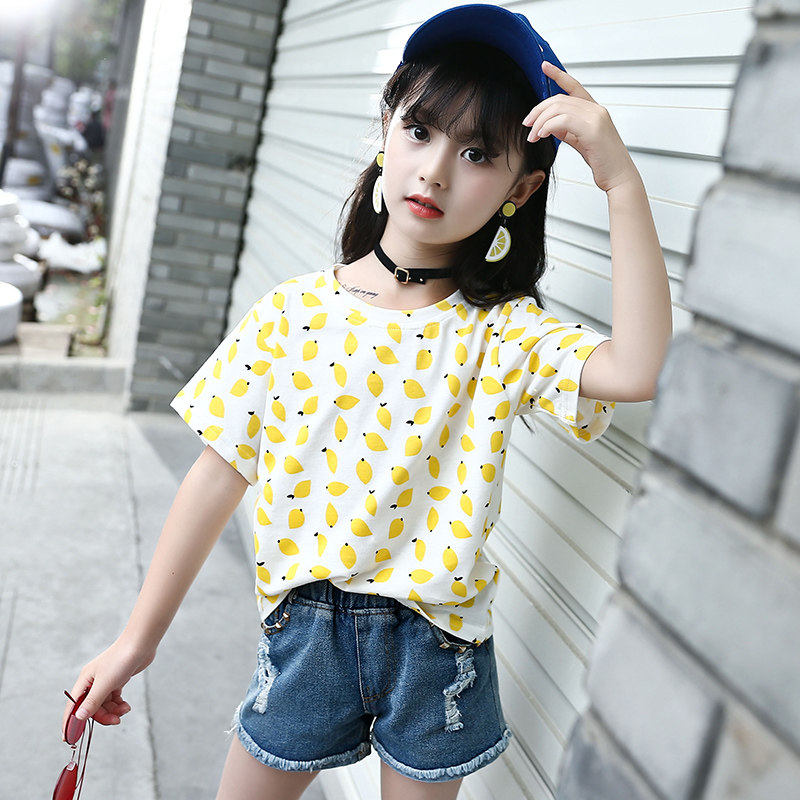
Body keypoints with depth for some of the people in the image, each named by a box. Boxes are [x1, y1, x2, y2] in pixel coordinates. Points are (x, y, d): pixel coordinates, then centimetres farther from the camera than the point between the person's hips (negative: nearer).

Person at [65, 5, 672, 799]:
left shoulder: (501, 335, -10)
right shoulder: (291, 314, -7)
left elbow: (635, 370, -28)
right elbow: (221, 473, -4)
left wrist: (621, 181, -29)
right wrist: (139, 638, 0)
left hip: (436, 640, 0)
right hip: (306, 622, 1)